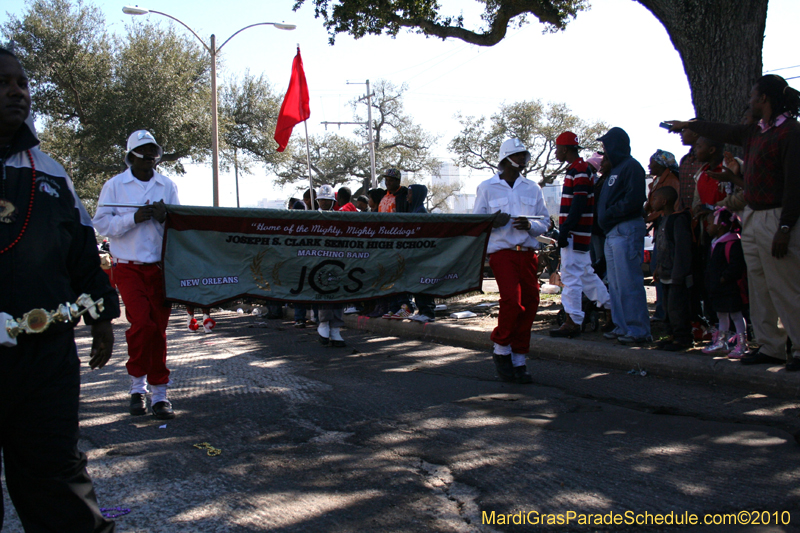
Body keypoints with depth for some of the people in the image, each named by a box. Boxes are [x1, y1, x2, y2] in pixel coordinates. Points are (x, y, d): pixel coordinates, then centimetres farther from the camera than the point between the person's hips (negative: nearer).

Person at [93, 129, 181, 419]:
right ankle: (138, 383, 8)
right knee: (143, 322, -14)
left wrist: (164, 217, -11)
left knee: (159, 327, 1)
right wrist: (134, 218, -16)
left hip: (160, 265, 2)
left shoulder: (168, 186, 11)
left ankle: (159, 392, 8)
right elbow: (101, 223, -2)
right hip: (128, 266, -2)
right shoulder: (114, 185, 3)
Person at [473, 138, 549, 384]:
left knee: (529, 303, -1)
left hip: (527, 253, 4)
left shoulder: (532, 188, 16)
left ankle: (518, 361, 10)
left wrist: (530, 225, -7)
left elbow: (544, 221, 15)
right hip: (501, 251, -4)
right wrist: (494, 222, -13)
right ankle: (501, 350, 2)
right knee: (511, 299, -20)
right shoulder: (487, 188, 7)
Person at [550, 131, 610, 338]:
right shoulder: (575, 169, 18)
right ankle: (608, 306, 27)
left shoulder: (580, 170, -14)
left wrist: (564, 231, -24)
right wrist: (564, 230, 20)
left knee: (571, 275, -8)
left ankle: (572, 322, -6)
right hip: (575, 234, 10)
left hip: (575, 234, -10)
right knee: (585, 273, 17)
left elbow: (578, 205, -21)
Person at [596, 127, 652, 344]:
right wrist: (603, 217, 10)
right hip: (612, 232, 10)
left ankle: (638, 330, -6)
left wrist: (609, 213, -13)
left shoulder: (631, 167, -9)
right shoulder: (615, 168, 22)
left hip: (626, 230, -10)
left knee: (628, 283, -10)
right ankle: (622, 327, 19)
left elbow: (633, 200, -19)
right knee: (615, 284, 12)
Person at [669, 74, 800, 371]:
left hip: (775, 219, -9)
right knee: (759, 288, 10)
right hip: (751, 218, 9)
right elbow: (722, 132, 32)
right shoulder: (754, 133, 14)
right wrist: (687, 125, 44)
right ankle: (769, 346, 16)